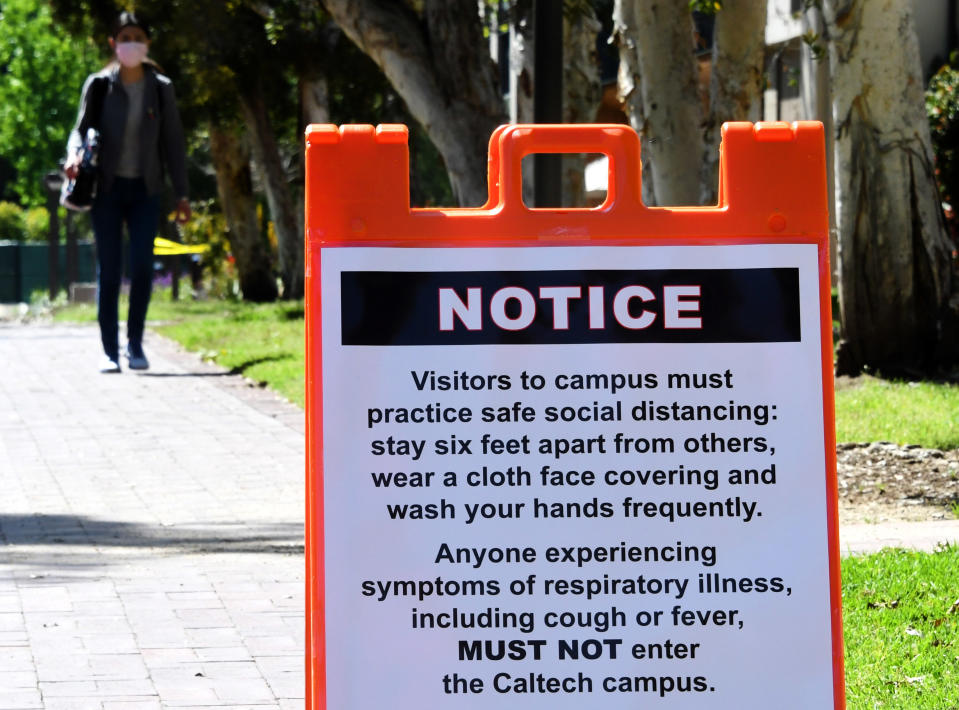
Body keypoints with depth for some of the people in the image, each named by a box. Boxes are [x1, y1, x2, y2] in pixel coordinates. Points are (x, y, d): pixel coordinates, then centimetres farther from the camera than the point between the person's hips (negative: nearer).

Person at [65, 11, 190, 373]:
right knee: (109, 269, -2)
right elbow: (81, 128, 4)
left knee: (142, 266, -6)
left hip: (145, 190, 1)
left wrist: (181, 193, 5)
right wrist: (74, 155, -20)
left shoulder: (161, 89, 6)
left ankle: (135, 344, 7)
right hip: (108, 187, -1)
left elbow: (173, 142, 9)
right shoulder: (99, 86, 2)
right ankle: (109, 350, 2)